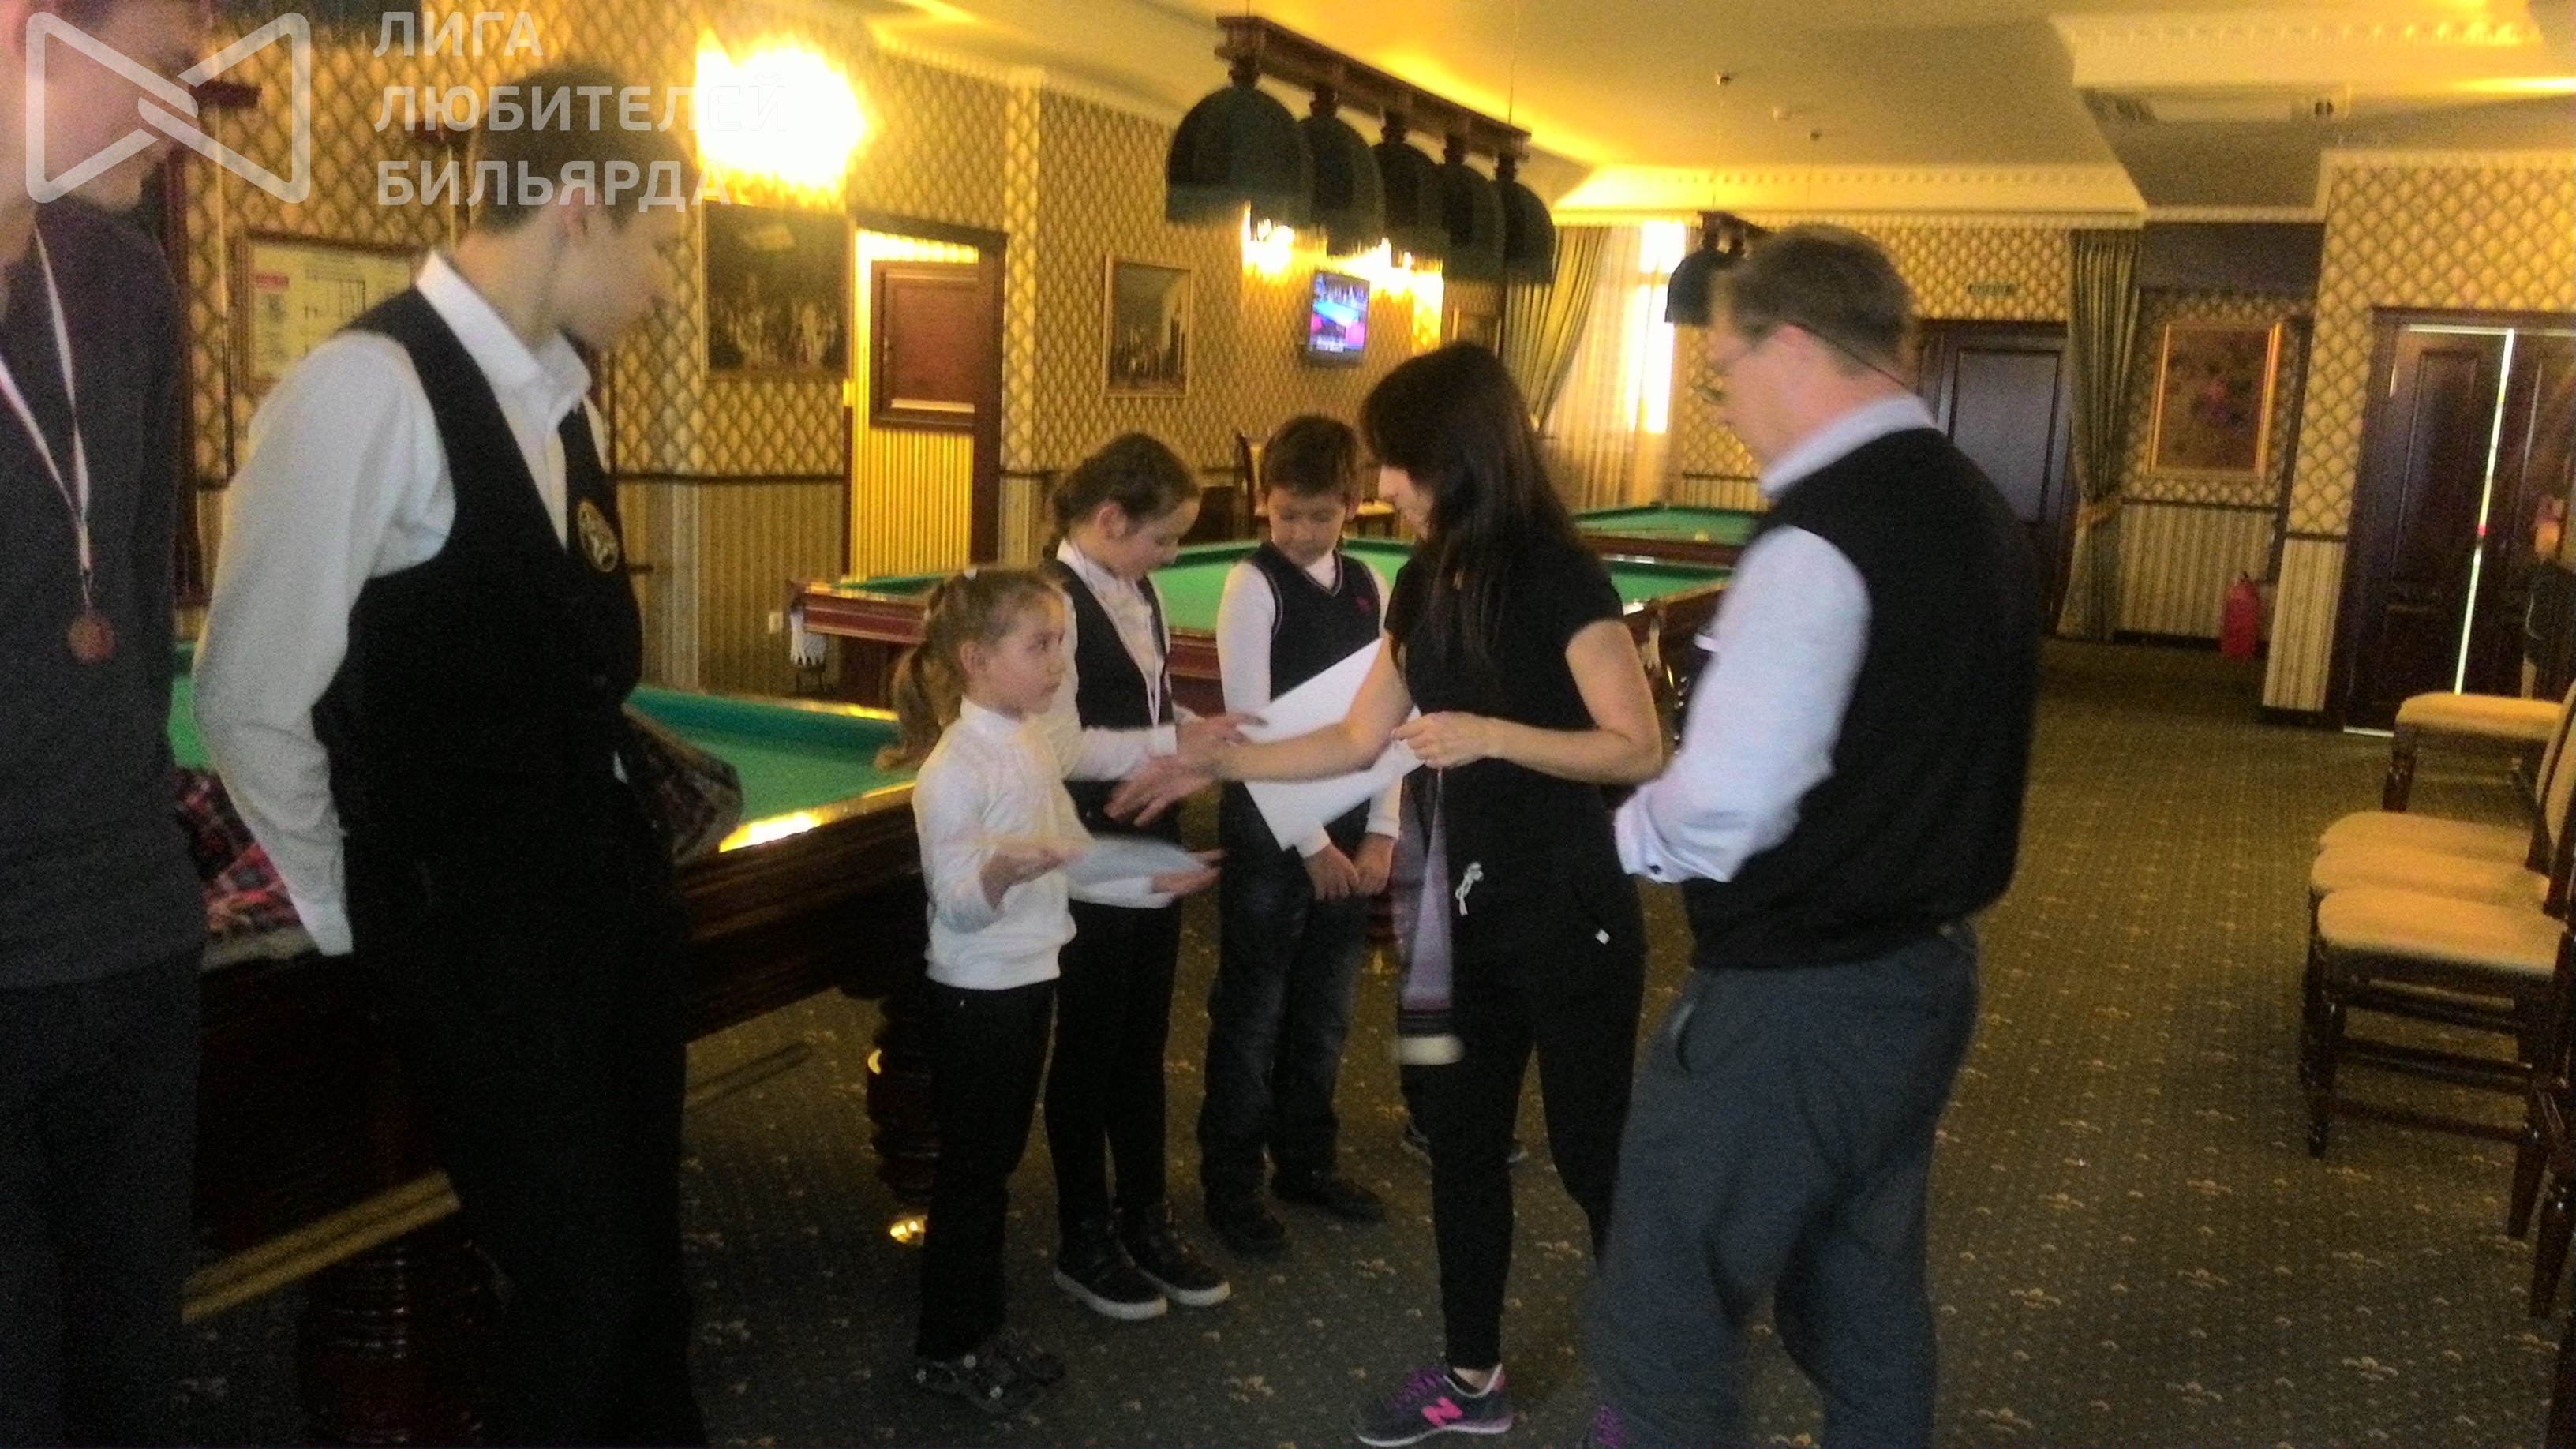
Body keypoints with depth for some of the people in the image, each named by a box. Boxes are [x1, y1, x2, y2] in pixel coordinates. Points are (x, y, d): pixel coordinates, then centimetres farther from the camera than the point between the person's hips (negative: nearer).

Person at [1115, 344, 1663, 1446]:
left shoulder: (1557, 578, -17)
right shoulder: (1425, 584, 6)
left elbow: (1638, 749, -18)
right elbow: (1358, 740, 11)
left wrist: (1489, 735, -26)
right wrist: (1217, 764, 9)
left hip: (1567, 911, -7)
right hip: (1464, 907, 8)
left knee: (1591, 1151, 6)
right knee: (1460, 1140, 15)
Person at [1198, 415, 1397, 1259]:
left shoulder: (1370, 588, 6)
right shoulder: (1254, 587, -11)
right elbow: (1252, 729, -14)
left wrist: (1380, 833, 0)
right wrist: (1309, 842, -14)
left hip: (1350, 831, 6)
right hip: (1270, 831, -5)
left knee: (1325, 1007, 16)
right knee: (1253, 1013, 5)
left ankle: (1307, 1159, 32)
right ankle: (1231, 1183, 19)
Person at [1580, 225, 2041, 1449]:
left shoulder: (1818, 540, -22)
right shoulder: (1977, 511, 7)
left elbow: (1723, 808, -26)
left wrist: (1629, 829, -5)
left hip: (1795, 1007, -9)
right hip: (1928, 974, 10)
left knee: (1656, 1331, 4)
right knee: (1870, 1305, 22)